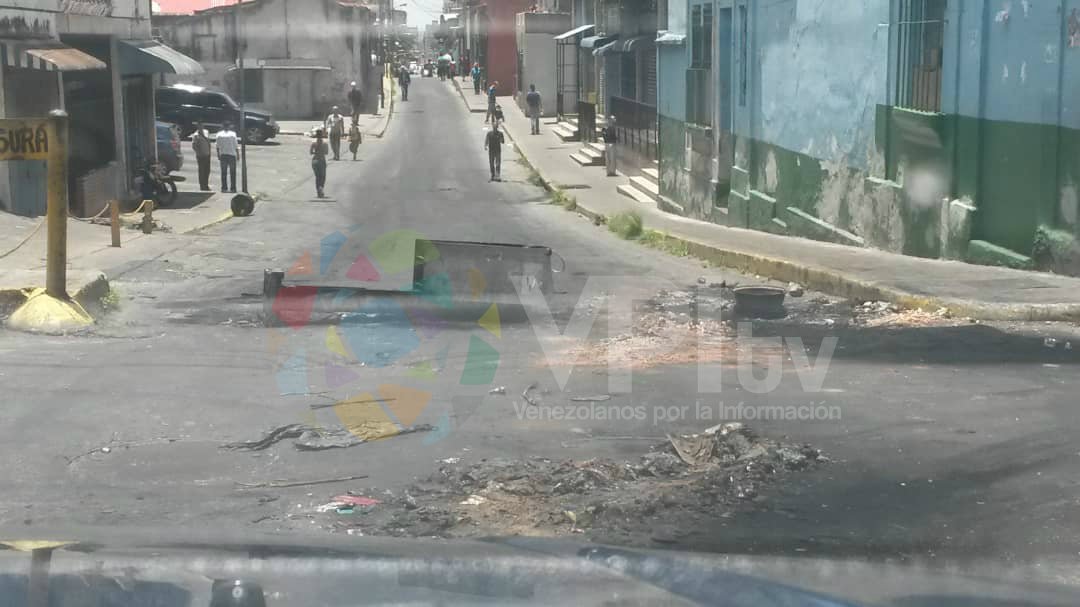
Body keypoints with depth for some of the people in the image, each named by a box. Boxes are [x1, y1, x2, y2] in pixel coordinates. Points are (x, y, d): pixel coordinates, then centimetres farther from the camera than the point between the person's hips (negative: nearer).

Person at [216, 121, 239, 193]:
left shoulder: (219, 134, 0)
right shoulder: (233, 134, -7)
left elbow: (218, 146, 1)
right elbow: (236, 146, -6)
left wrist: (218, 155, 9)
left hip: (222, 155, 2)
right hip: (232, 154, -2)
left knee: (223, 172, 7)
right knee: (232, 172, 4)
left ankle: (224, 188, 5)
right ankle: (233, 188, 1)